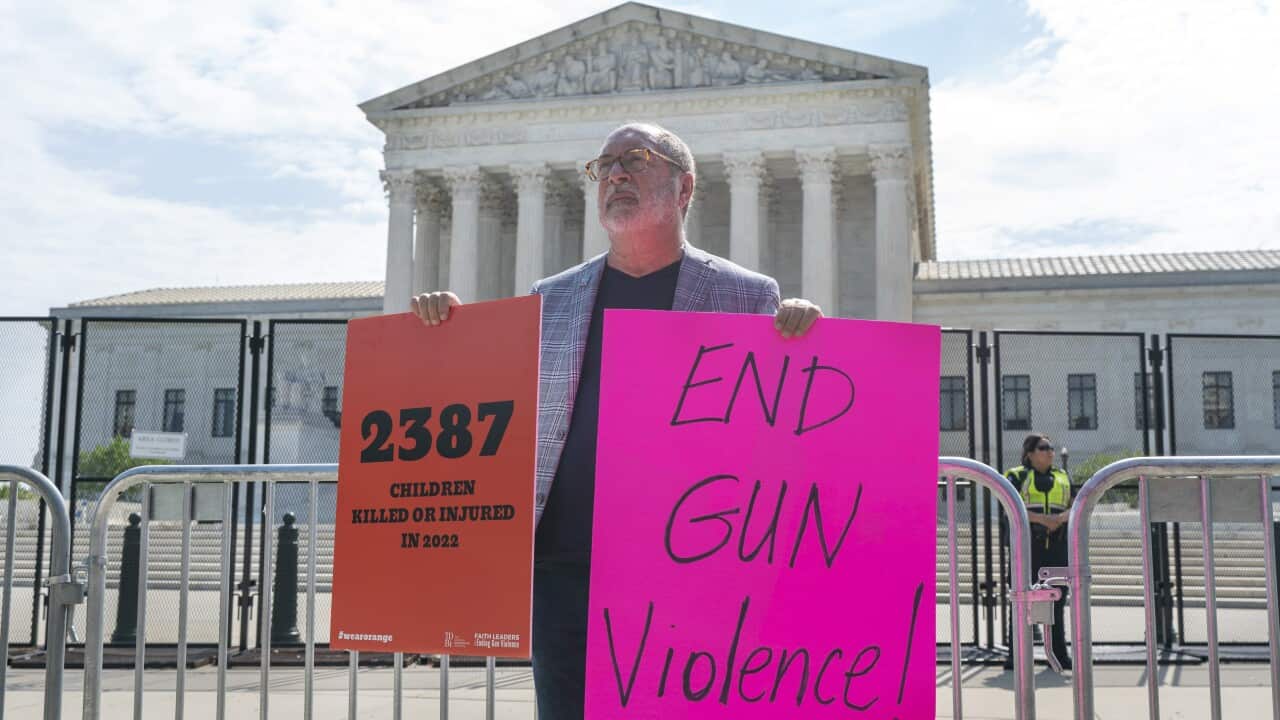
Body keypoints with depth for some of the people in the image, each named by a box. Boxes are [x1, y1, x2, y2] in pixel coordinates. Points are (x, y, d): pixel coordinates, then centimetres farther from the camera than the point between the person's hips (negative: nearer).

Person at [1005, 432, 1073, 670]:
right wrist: (1042, 519, -21)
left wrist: (1061, 518, -12)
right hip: (1028, 544, -4)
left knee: (1057, 600, 6)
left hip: (1057, 545, 4)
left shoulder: (1063, 477, 18)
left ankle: (1059, 655, 12)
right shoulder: (1017, 476, 4)